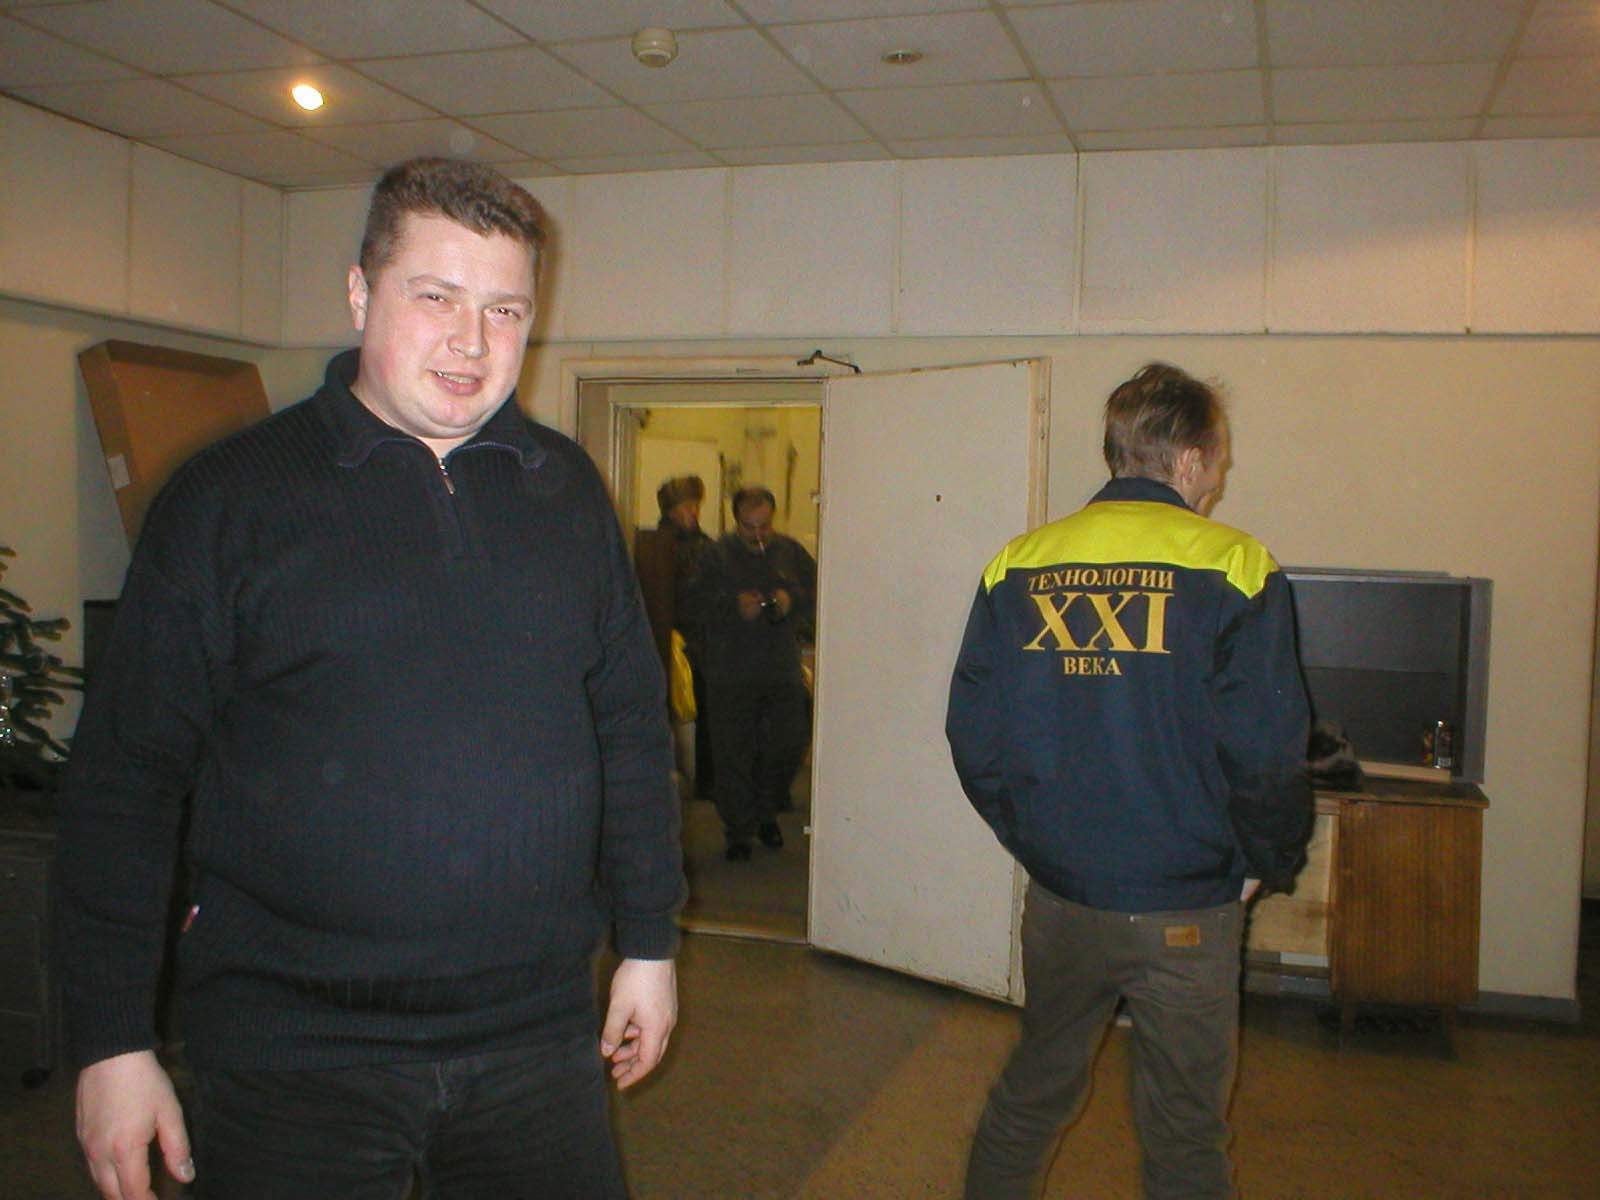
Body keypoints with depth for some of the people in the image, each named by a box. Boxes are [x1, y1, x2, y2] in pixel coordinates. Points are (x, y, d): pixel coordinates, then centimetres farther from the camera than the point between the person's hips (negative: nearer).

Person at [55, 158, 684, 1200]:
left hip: (538, 1037, 4)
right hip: (294, 1053, -3)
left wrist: (649, 940, 10)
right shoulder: (231, 495, -5)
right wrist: (113, 1041, -5)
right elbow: (128, 774, -4)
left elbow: (631, 725, 11)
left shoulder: (567, 489, 6)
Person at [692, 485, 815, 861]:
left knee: (788, 745, 4)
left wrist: (793, 602, -15)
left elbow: (817, 594, 5)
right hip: (731, 675, -2)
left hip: (783, 672, 2)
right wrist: (735, 606, -22)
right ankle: (738, 832, 14)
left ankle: (766, 813, 29)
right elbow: (700, 606, -6)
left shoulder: (791, 552, 7)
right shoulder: (718, 556, 1)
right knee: (733, 755, 1)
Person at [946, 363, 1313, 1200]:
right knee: (1183, 1132, 13)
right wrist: (1265, 867, 3)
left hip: (1058, 898, 4)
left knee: (1029, 1095, 23)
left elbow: (973, 737, 1)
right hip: (1184, 910, -3)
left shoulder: (1017, 565, 0)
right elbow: (1266, 754, -14)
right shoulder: (1231, 569, -11)